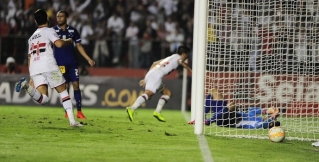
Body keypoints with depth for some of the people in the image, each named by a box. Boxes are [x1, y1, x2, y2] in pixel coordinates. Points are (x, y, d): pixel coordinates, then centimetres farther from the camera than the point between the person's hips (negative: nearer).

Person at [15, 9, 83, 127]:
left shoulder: (32, 37, 28)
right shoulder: (48, 31, 8)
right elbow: (59, 43, -10)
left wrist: (32, 78, 26)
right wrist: (69, 41, 11)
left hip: (34, 69, 5)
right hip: (49, 66, -5)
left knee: (43, 99, -6)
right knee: (63, 91, 9)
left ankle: (27, 86, -29)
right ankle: (72, 120, 2)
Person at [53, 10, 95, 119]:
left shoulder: (72, 31, 7)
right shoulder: (53, 30, 0)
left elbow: (79, 46, 13)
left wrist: (88, 59, 9)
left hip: (72, 62, 2)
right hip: (60, 63, -2)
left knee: (76, 85, -3)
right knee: (65, 86, -2)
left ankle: (79, 111, -1)